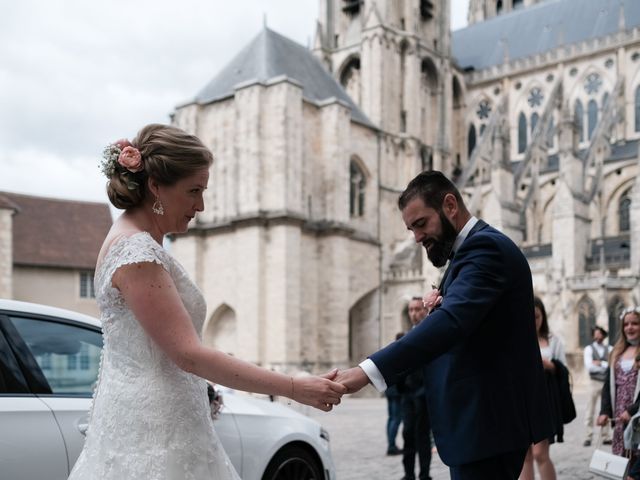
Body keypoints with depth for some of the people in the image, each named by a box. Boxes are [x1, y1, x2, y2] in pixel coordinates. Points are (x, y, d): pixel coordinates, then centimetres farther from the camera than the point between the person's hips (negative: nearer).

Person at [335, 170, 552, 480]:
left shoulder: (486, 246, -16)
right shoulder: (473, 248, 16)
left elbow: (452, 321, -32)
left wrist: (367, 371, -39)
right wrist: (440, 302, -3)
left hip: (488, 421, -10)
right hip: (485, 417, 10)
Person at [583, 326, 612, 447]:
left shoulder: (609, 349, 8)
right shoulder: (589, 348, -1)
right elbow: (589, 367, -12)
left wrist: (600, 363, -10)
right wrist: (606, 366, -8)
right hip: (594, 382, -3)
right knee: (590, 412, 0)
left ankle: (605, 437, 18)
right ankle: (588, 438, 4)